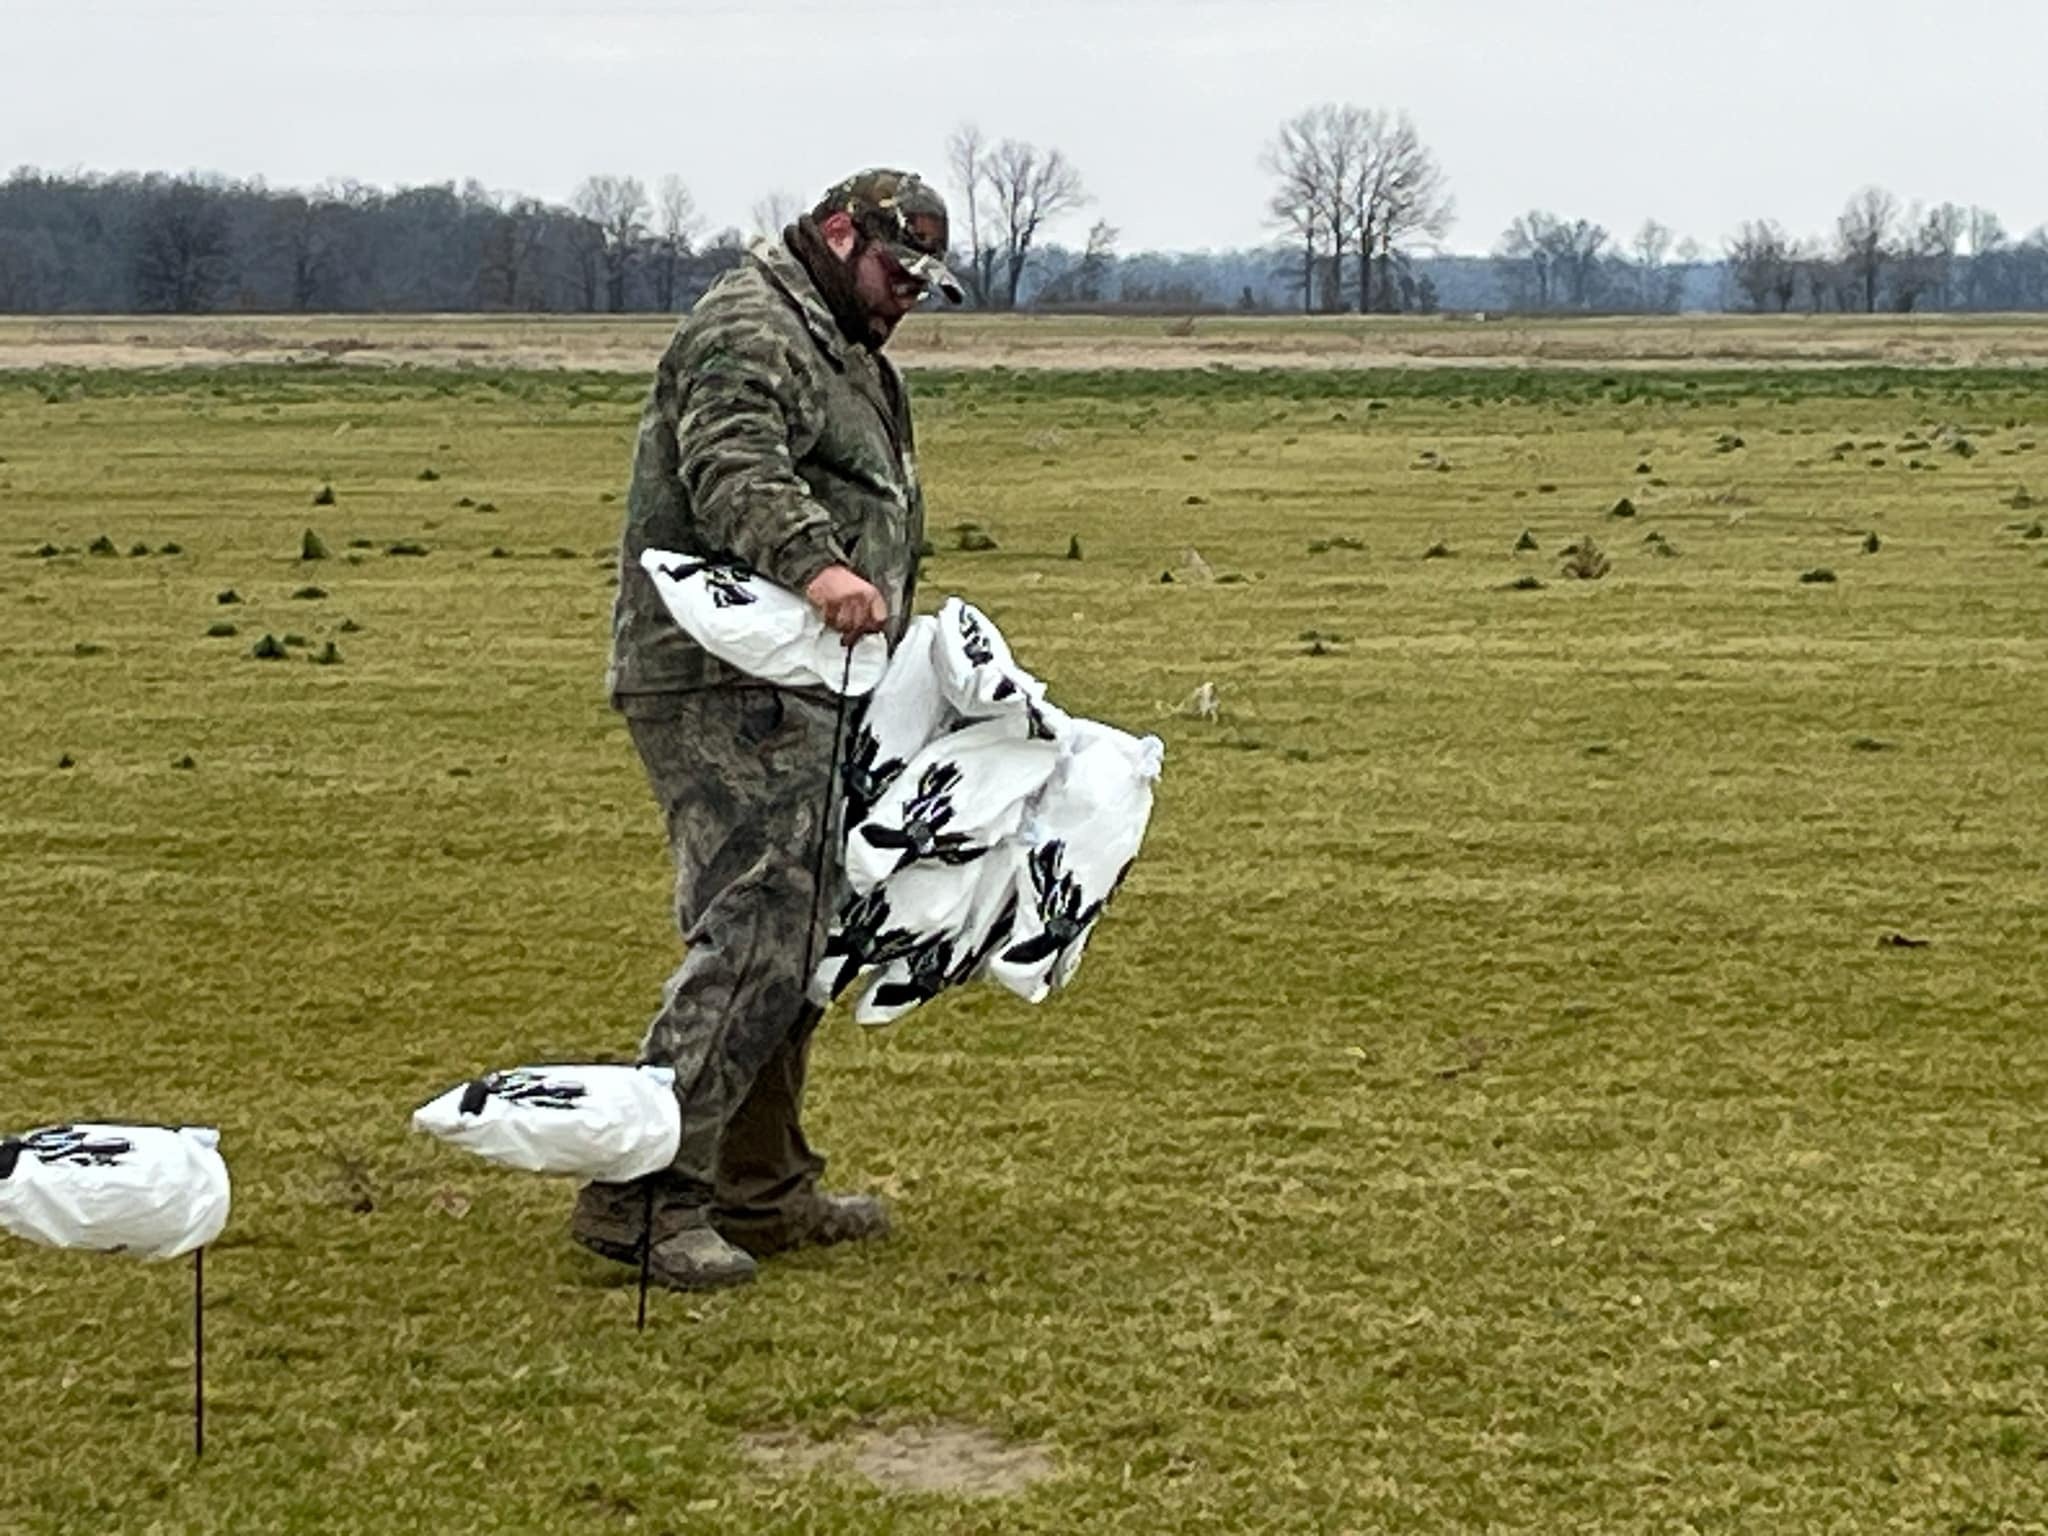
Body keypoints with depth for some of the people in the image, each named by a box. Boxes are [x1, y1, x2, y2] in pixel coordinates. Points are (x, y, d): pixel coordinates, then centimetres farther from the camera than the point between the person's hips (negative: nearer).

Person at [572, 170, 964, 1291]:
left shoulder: (846, 357, 27)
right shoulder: (749, 330, -9)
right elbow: (733, 467, -28)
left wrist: (900, 631, 38)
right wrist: (814, 563, -43)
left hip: (791, 692, 11)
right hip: (723, 688, -11)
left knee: (794, 941, 15)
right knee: (752, 931, -17)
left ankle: (761, 1186, 24)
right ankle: (643, 1196, -16)